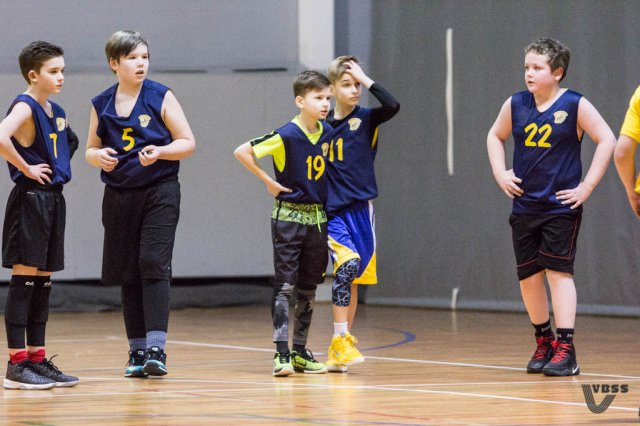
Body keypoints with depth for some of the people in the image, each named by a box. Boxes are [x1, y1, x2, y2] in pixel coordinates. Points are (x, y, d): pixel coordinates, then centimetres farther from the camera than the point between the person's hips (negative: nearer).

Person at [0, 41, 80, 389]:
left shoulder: (57, 112, 13)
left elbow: (69, 141, 35)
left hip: (53, 200, 9)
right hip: (29, 200, -9)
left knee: (42, 281, 11)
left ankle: (37, 359, 16)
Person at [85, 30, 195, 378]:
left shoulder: (161, 97, -3)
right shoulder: (101, 105, 6)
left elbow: (188, 142, -1)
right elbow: (91, 150, 15)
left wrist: (159, 152, -20)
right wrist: (100, 157, -8)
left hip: (159, 193, -3)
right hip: (119, 198, 4)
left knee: (154, 265, -15)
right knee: (127, 274, 6)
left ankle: (156, 349, -18)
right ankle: (137, 350, 15)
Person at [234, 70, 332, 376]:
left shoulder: (328, 133, 3)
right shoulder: (286, 136, -16)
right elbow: (242, 152, -17)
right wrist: (268, 182, -13)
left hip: (317, 217, 6)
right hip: (289, 216, -6)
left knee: (308, 288, 11)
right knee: (284, 286, -6)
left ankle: (300, 352, 18)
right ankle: (281, 353, -8)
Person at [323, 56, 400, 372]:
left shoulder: (366, 119, 3)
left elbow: (392, 106, -18)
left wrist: (365, 79, -14)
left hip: (360, 210, 2)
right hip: (331, 212, -2)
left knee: (353, 278, 7)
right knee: (346, 264, -24)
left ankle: (340, 347, 18)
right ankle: (341, 341, -22)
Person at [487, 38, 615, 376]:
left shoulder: (575, 106, -8)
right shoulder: (515, 105, 4)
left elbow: (607, 140, -11)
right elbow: (495, 137, 21)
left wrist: (587, 186, -13)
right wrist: (500, 173, 7)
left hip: (561, 207, -5)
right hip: (524, 206, 5)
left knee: (558, 271, -11)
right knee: (528, 276, 8)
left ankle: (565, 350, -10)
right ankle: (543, 342, 26)